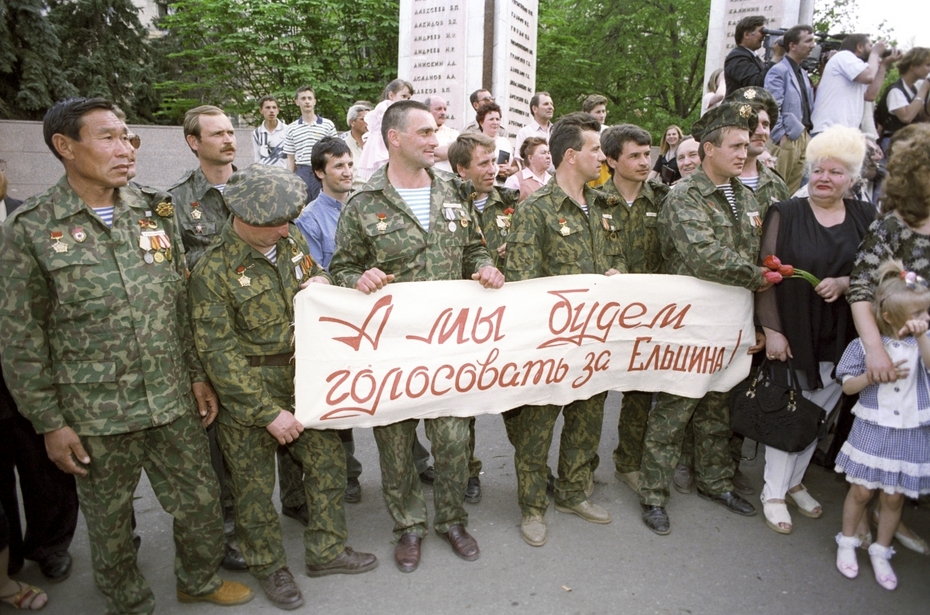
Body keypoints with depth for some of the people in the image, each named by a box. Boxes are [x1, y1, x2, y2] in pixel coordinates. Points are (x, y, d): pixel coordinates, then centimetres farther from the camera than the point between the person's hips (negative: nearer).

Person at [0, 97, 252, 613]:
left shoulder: (155, 212, 3)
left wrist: (197, 375, 7)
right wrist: (49, 423, -6)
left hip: (173, 400, 3)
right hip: (94, 415, -3)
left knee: (200, 501, 15)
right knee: (109, 520, 15)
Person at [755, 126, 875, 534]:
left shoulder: (866, 218, 5)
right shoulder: (785, 214, -3)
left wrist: (843, 283, -14)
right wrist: (771, 329, -13)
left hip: (840, 342, 3)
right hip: (792, 337, -3)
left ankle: (794, 482, 32)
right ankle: (773, 493, 17)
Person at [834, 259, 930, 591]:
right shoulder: (865, 345, -6)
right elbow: (848, 386, -3)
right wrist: (874, 375, -18)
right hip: (872, 430, -2)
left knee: (894, 498, 11)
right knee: (861, 491, 8)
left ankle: (881, 552, 30)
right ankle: (847, 543, 29)